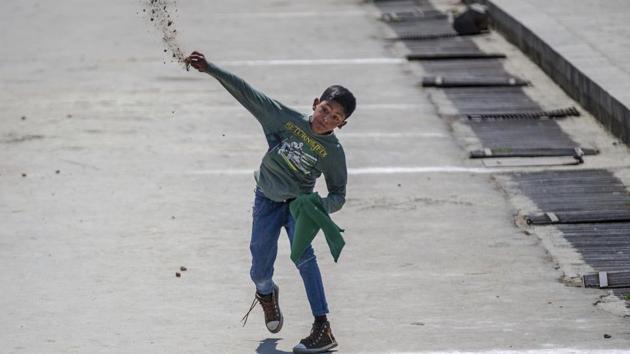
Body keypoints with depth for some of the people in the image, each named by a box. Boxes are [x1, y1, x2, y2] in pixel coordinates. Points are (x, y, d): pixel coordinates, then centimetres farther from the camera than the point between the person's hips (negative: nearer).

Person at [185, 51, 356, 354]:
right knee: (260, 269, -7)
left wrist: (321, 207, -31)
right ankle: (266, 293, 33)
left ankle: (322, 328, -27)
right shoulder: (287, 118, -15)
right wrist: (209, 69, -22)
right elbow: (246, 93, -16)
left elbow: (338, 195, -8)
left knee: (303, 255, -25)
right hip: (267, 200, 2)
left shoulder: (333, 152, -15)